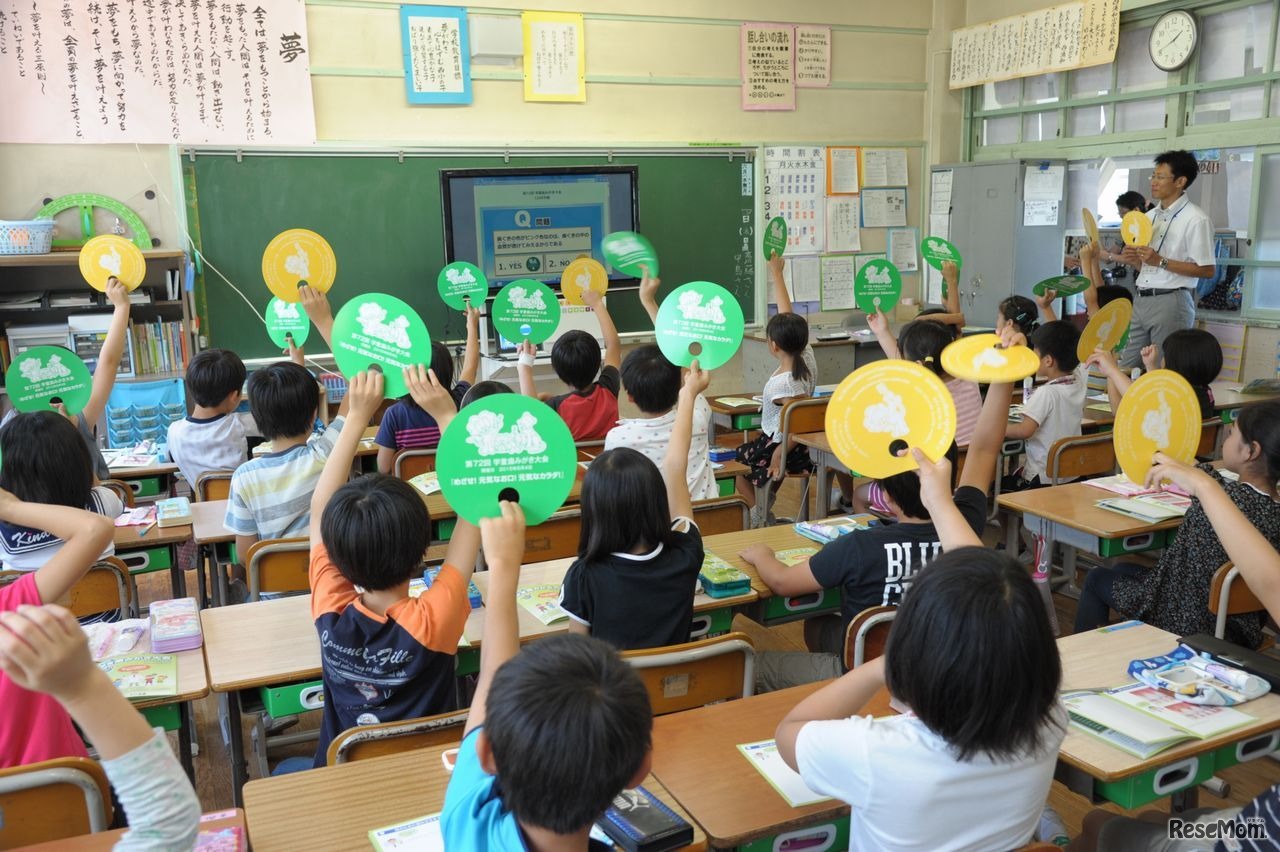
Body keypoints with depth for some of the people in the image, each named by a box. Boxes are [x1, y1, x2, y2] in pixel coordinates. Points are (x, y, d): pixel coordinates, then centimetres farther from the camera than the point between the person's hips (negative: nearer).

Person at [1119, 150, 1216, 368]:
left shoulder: (1196, 219, -8)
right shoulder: (1150, 216, 16)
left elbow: (1206, 270, -12)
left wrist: (1160, 261, -16)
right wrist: (1134, 258, 1)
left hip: (1171, 302, -7)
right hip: (1141, 300, 7)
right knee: (1125, 369, 6)